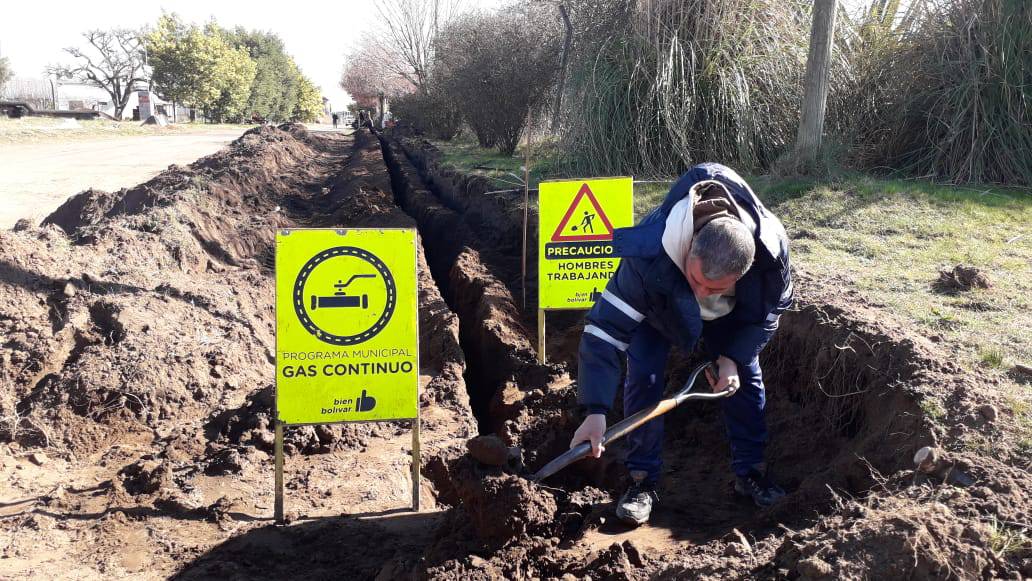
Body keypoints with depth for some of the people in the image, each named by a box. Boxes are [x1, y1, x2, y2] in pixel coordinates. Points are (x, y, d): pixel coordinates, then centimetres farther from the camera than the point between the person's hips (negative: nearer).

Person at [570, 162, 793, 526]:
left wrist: (732, 357, -25)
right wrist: (596, 411, -47)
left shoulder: (772, 250, -39)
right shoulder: (648, 258, -49)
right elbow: (606, 328, -43)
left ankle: (751, 471, 18)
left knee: (745, 375, -1)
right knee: (643, 377, -15)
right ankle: (643, 480, 0)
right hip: (658, 305, -2)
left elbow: (768, 311, -15)